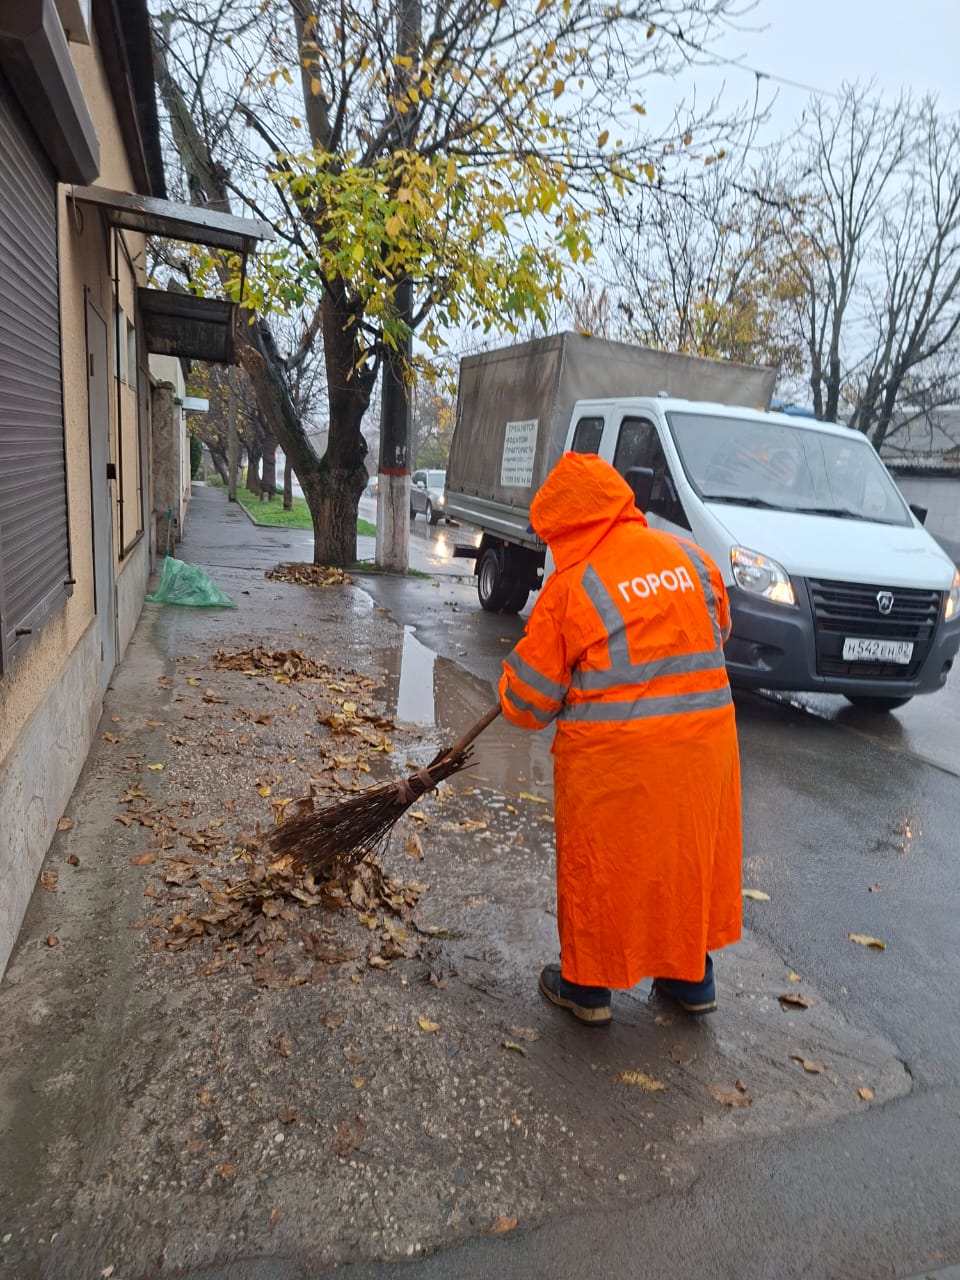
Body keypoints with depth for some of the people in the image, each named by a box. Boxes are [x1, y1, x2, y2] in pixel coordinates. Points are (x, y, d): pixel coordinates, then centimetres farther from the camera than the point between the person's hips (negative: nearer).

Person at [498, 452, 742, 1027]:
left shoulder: (571, 586, -14)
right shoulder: (692, 557, 0)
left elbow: (530, 699, -8)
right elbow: (717, 638, 14)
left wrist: (510, 688, 14)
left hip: (612, 756, -5)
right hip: (702, 742, 5)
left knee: (598, 865, 14)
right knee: (690, 856, 21)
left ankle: (588, 985, 31)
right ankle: (693, 979, 38)